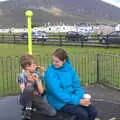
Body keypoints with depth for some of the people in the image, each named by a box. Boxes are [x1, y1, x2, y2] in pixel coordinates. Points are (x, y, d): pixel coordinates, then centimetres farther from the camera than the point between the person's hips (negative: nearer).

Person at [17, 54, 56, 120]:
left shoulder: (37, 74, -1)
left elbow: (41, 91, -4)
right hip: (25, 99, -3)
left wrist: (37, 80, -18)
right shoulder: (21, 76, -11)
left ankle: (35, 107, 7)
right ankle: (28, 109, -17)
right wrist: (29, 82, -27)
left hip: (36, 98, 4)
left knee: (53, 113, -18)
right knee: (29, 88, -39)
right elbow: (23, 92, -17)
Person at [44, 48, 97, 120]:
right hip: (59, 101, -6)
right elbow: (58, 93, -22)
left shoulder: (69, 68, -1)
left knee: (93, 112, -6)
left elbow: (76, 85, 4)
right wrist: (78, 101, -24)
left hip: (73, 97, 6)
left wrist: (82, 97, -15)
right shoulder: (50, 72, -18)